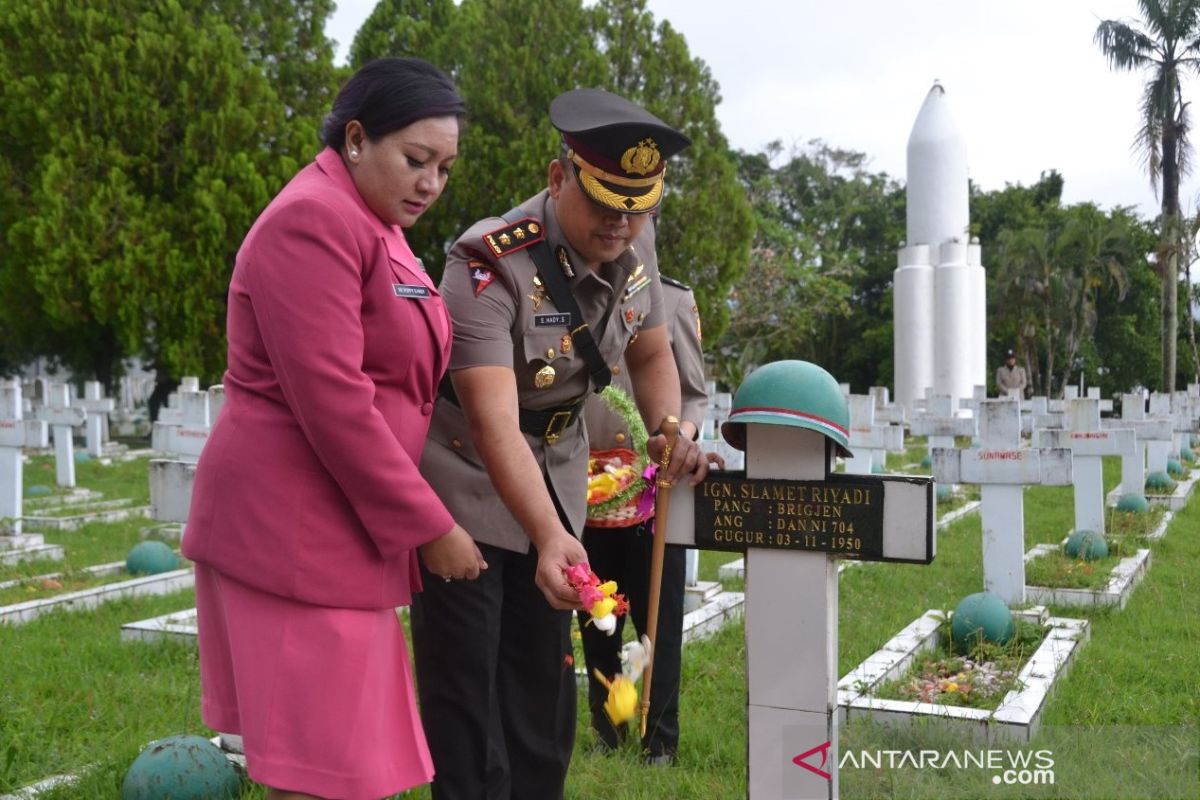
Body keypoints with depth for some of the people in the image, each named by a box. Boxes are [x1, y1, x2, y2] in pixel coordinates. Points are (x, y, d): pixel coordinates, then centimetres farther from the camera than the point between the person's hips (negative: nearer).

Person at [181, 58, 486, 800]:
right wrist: (428, 525, -17)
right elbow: (329, 400, -22)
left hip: (343, 524, 10)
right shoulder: (315, 222, -16)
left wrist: (418, 517, 12)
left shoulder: (374, 227, 16)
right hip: (296, 528, -10)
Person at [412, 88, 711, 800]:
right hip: (466, 483, -6)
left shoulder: (636, 246, -8)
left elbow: (651, 354, 8)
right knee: (467, 688, -4)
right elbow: (496, 427, -38)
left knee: (545, 680, 13)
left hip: (557, 480, 6)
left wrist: (669, 432, -11)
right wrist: (551, 540, -49)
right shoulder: (490, 268, -29)